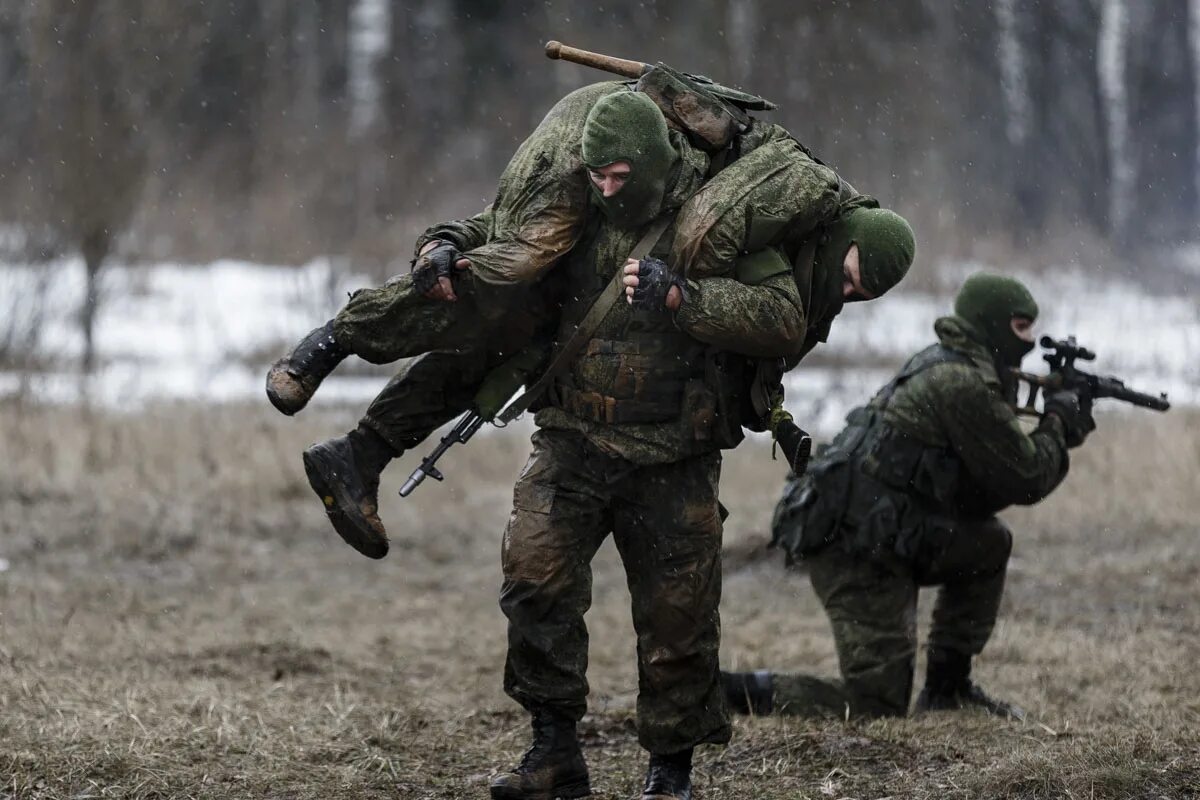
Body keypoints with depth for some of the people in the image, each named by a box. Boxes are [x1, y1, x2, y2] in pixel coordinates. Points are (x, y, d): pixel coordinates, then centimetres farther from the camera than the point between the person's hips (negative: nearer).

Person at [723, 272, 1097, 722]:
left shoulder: (943, 369, 17)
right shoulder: (964, 385, -14)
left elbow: (975, 495, 22)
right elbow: (1025, 481, -9)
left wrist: (1060, 433, 15)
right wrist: (1058, 423, 9)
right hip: (855, 550, -10)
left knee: (989, 545, 20)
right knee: (877, 706, -8)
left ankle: (947, 687, 20)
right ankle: (740, 691, -9)